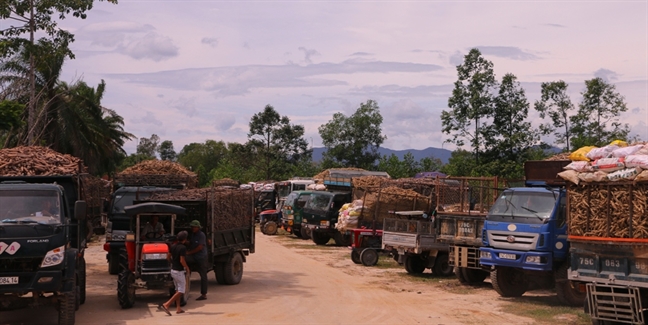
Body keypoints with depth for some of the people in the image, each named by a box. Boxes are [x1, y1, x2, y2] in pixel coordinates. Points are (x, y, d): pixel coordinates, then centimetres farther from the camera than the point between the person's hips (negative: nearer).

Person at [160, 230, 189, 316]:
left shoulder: (173, 246, 4)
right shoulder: (183, 247, -19)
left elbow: (168, 257, 9)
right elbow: (182, 261, -24)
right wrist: (187, 267, -8)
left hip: (173, 270, 8)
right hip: (180, 271, -8)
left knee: (177, 289, 17)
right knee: (181, 291, -3)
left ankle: (178, 308, 17)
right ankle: (166, 305, -13)